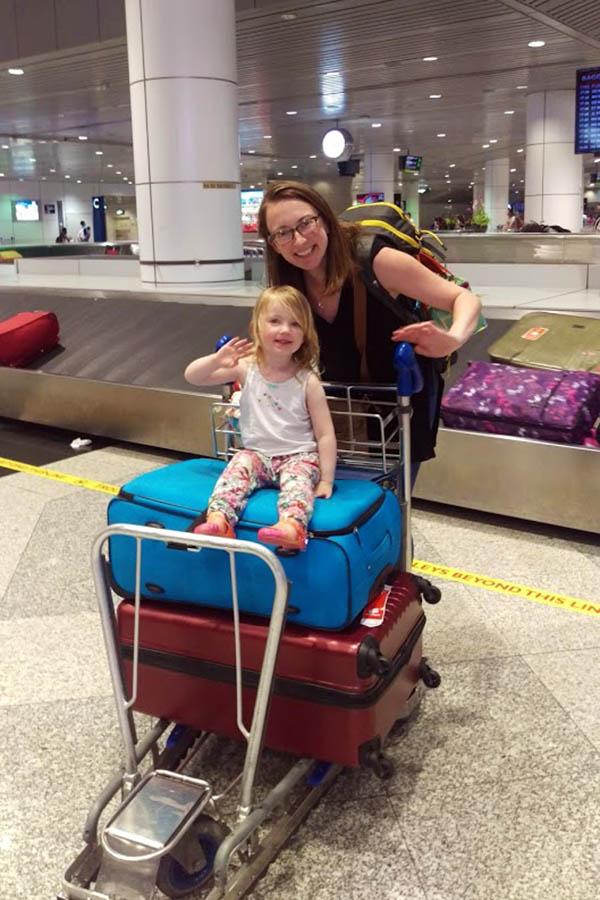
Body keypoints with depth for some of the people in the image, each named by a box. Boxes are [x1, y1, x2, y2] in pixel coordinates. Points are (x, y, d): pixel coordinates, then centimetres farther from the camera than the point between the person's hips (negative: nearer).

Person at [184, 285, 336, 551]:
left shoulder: (307, 381, -7)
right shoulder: (246, 368, 0)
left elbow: (325, 435, -5)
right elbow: (192, 376, -2)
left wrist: (326, 480, -10)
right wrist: (216, 359, -22)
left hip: (298, 456, -3)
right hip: (257, 453, 3)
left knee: (297, 476, -34)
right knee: (238, 467, -28)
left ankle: (292, 525, -61)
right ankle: (219, 520, -47)